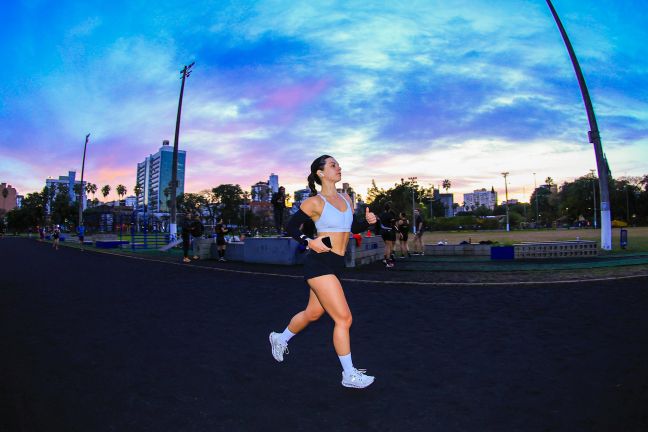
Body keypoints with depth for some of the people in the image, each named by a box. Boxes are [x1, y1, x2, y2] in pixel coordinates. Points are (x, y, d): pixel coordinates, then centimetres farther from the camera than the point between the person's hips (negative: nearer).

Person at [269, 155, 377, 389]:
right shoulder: (314, 202, -9)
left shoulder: (346, 199, 11)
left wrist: (367, 221, 1)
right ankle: (349, 375, 9)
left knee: (313, 313, 22)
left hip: (335, 265, 8)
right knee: (344, 318, -7)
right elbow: (291, 226, -3)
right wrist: (309, 242, -17)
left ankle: (280, 339, 47)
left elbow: (353, 227, 20)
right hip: (320, 264, -8)